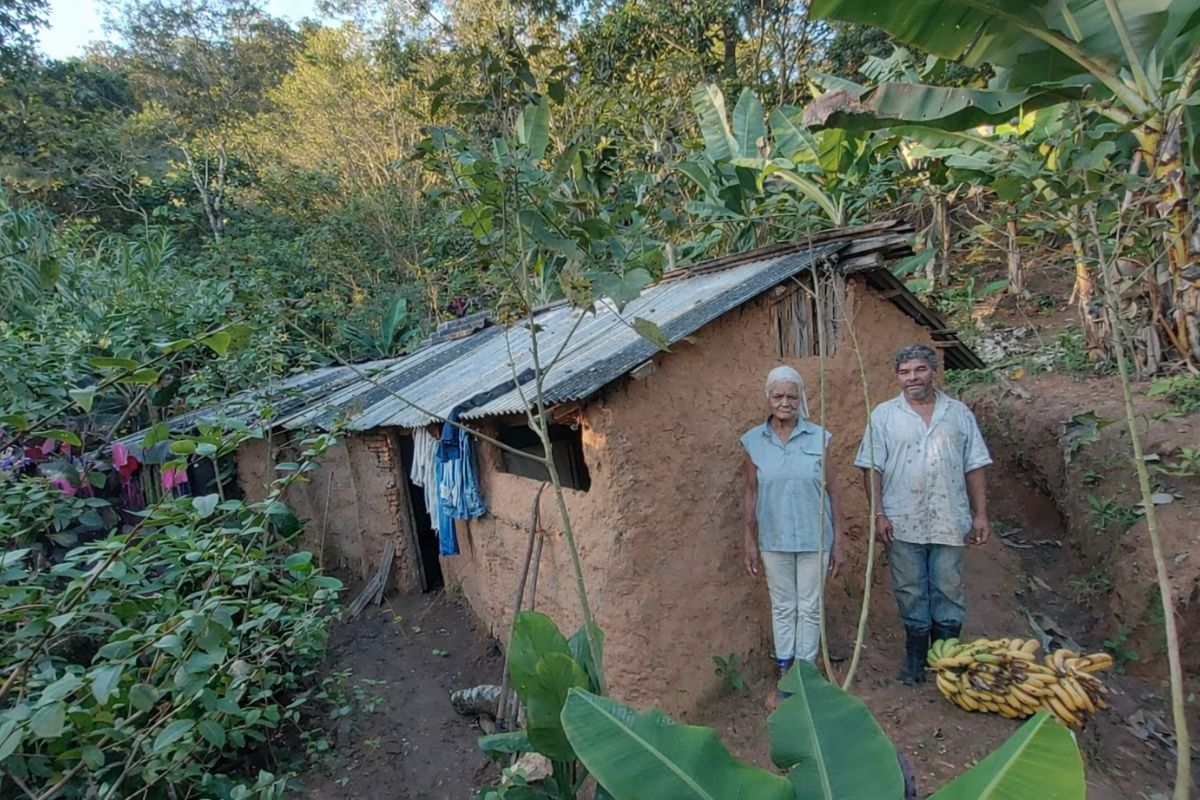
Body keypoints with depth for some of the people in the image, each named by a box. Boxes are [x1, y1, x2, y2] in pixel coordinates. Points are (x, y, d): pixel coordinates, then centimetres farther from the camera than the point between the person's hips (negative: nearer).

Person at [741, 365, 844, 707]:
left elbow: (830, 492, -1)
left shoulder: (818, 437, -6)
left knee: (810, 608, 11)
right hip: (774, 541, 1)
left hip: (814, 539, -1)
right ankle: (785, 677, 29)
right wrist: (750, 542, 1)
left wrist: (838, 540, -1)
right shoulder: (754, 441, -4)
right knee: (782, 608, 14)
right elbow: (751, 495, 1)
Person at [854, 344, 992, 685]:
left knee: (948, 592, 10)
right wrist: (878, 514, -8)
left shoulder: (959, 413, 7)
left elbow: (974, 467, 8)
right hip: (903, 524, -1)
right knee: (911, 594, 9)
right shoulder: (884, 415, 1)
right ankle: (915, 660, 24)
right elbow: (872, 469, -2)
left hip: (950, 522, 1)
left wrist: (980, 513, 3)